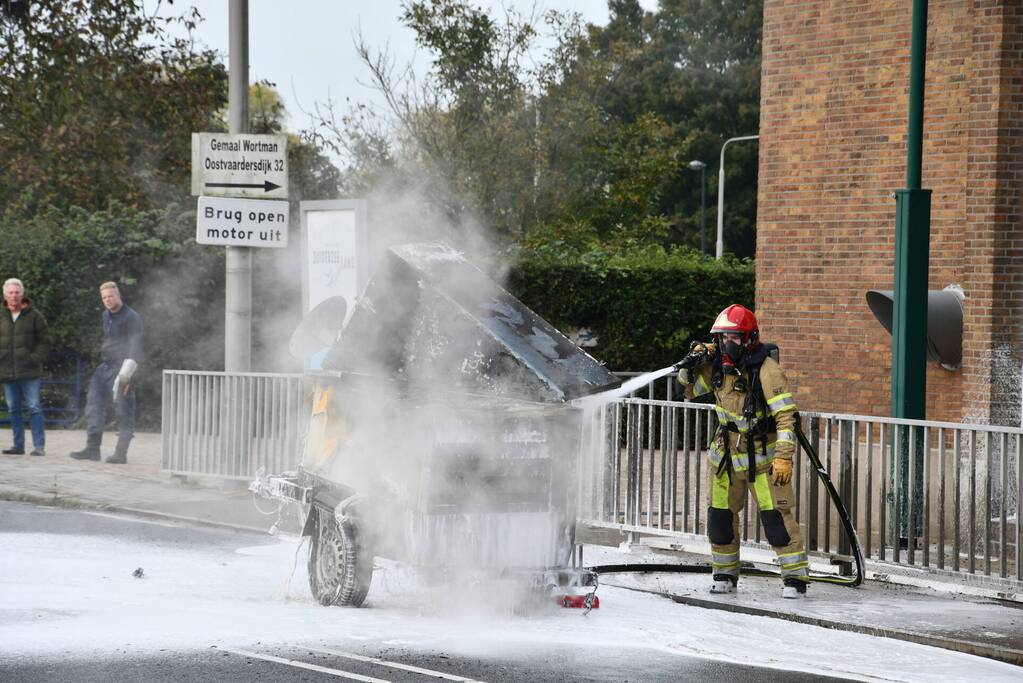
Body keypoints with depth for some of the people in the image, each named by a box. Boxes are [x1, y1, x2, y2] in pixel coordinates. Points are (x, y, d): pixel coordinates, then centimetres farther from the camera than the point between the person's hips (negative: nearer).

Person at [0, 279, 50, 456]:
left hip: (30, 373, -4)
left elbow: (44, 341, 1)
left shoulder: (34, 316, 0)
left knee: (34, 408, -5)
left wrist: (35, 359, -10)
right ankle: (18, 445, 13)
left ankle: (39, 446, -5)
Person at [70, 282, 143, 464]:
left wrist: (125, 374, -27)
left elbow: (135, 348, -19)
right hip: (105, 367, 8)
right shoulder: (106, 316, 14)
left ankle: (121, 453, -4)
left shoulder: (132, 318, -11)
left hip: (121, 368, -8)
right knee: (94, 404, 0)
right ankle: (92, 448, 1)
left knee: (124, 412, -5)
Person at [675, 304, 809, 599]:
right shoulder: (717, 366, 0)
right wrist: (692, 362, -5)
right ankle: (725, 575, 23)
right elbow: (689, 386, 15)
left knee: (776, 517, -10)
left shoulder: (766, 370, -18)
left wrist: (784, 457, -27)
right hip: (725, 453, 6)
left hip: (762, 457, -6)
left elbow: (785, 416, -20)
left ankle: (795, 577, -4)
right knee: (720, 517, 8)